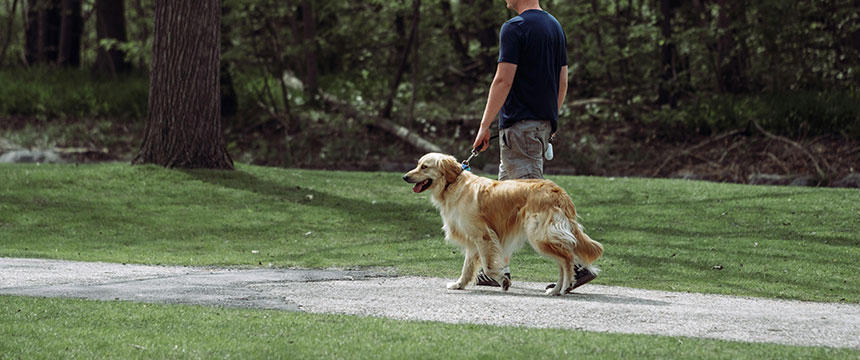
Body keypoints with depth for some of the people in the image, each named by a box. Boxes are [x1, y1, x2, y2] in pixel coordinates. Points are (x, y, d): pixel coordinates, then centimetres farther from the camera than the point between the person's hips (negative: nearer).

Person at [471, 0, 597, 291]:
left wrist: (485, 125, -13)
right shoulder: (555, 27, 13)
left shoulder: (514, 28, -13)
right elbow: (562, 82, 16)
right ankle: (499, 269, 19)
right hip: (545, 123, 9)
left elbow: (503, 80, -17)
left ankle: (576, 264, -19)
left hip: (519, 124, -9)